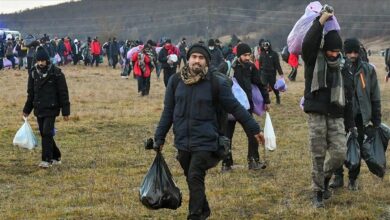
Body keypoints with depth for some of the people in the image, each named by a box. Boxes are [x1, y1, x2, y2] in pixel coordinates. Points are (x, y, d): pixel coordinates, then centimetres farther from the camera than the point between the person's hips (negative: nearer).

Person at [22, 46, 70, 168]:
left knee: (47, 134, -12)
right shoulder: (33, 73, 5)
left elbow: (63, 93, -7)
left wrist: (65, 112, -7)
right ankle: (56, 157, 23)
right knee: (44, 134, 9)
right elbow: (30, 93, 15)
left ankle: (47, 160, -7)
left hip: (51, 109, -5)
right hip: (39, 109, 5)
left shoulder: (56, 73, -10)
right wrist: (26, 110, 15)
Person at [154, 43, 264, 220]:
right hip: (182, 142, 4)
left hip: (205, 142, -4)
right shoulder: (176, 81, 1)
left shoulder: (216, 83, -7)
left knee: (195, 178, -15)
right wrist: (159, 138, 10)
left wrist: (254, 129, 0)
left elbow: (235, 107, -2)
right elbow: (168, 112, 8)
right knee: (191, 180, 15)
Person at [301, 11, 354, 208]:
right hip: (316, 115, -3)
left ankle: (325, 179, 22)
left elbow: (346, 95, 13)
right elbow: (307, 44, -24)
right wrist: (320, 22, -23)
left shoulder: (341, 66, 9)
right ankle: (318, 193, 12)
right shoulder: (313, 60, -1)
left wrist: (349, 122, 10)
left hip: (336, 116, 3)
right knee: (318, 156, 0)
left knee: (340, 153, -6)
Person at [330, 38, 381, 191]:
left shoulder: (368, 70, -4)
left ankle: (353, 179, 24)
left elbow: (375, 96, 2)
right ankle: (338, 177, 19)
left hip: (360, 116, 1)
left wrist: (376, 119, 2)